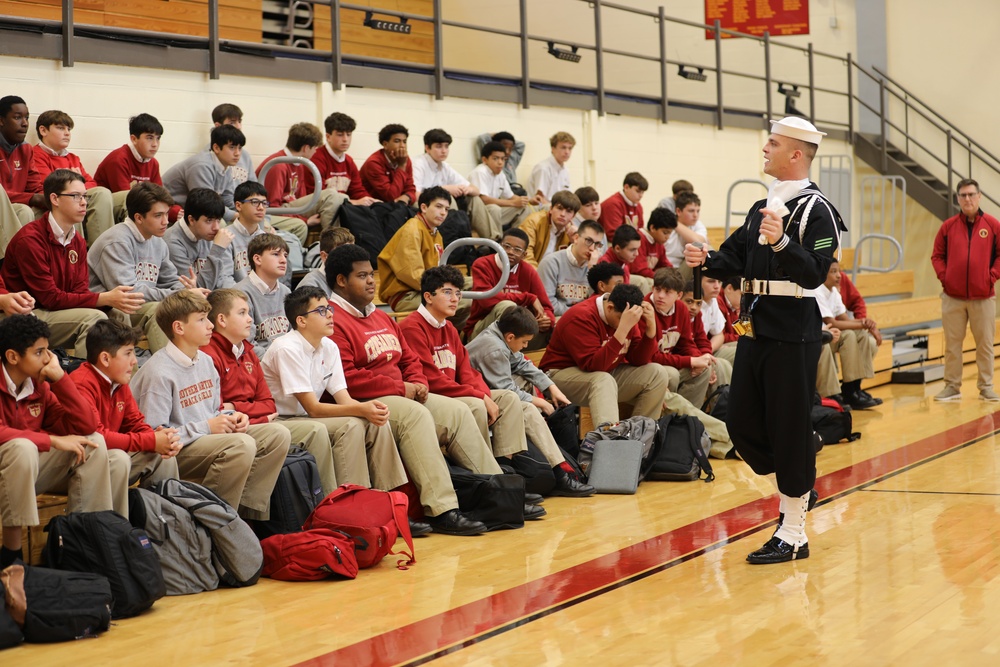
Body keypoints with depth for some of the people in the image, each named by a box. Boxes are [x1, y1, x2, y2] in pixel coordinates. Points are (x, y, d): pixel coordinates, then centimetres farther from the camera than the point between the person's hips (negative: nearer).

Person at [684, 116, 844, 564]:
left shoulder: (816, 210, -10)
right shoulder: (762, 208, 16)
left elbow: (814, 274, -20)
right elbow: (737, 258, 17)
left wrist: (782, 243, -34)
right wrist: (707, 260, -2)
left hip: (792, 334, -8)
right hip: (754, 328, 8)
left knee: (789, 431, -2)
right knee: (742, 425, 9)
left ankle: (793, 535, 7)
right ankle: (797, 489, 31)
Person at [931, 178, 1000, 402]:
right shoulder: (948, 226, 4)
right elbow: (937, 255, 9)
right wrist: (943, 276, -4)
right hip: (952, 297, 1)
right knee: (952, 343, 6)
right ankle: (952, 386, 13)